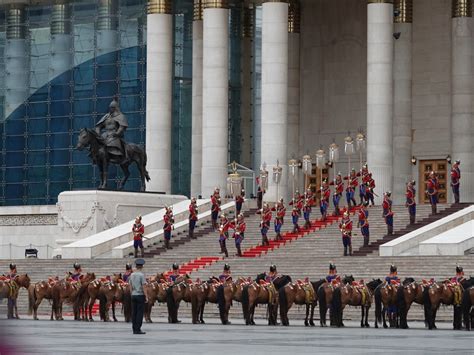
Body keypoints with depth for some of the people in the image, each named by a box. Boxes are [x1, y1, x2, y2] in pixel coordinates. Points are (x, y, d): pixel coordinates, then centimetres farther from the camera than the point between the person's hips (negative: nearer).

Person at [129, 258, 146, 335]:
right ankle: (138, 329, -5)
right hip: (140, 295, -6)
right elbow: (143, 287, -13)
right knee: (140, 313, -3)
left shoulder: (132, 275, 8)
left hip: (133, 295, 6)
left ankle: (134, 329, 10)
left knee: (134, 313, 8)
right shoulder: (141, 275, -11)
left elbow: (130, 286, 13)